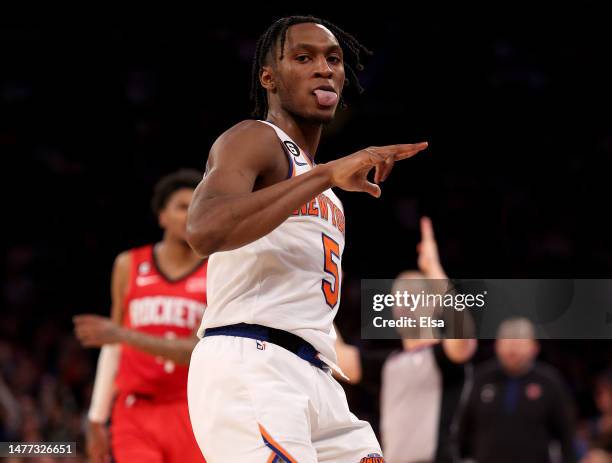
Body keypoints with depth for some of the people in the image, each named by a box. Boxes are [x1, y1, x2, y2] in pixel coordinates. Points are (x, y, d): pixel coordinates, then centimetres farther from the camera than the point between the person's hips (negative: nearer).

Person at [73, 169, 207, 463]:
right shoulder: (129, 266, 10)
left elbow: (196, 351, -9)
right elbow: (113, 350, 14)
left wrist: (123, 335, -17)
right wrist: (97, 418, 11)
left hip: (191, 416, -1)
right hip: (135, 414, 1)